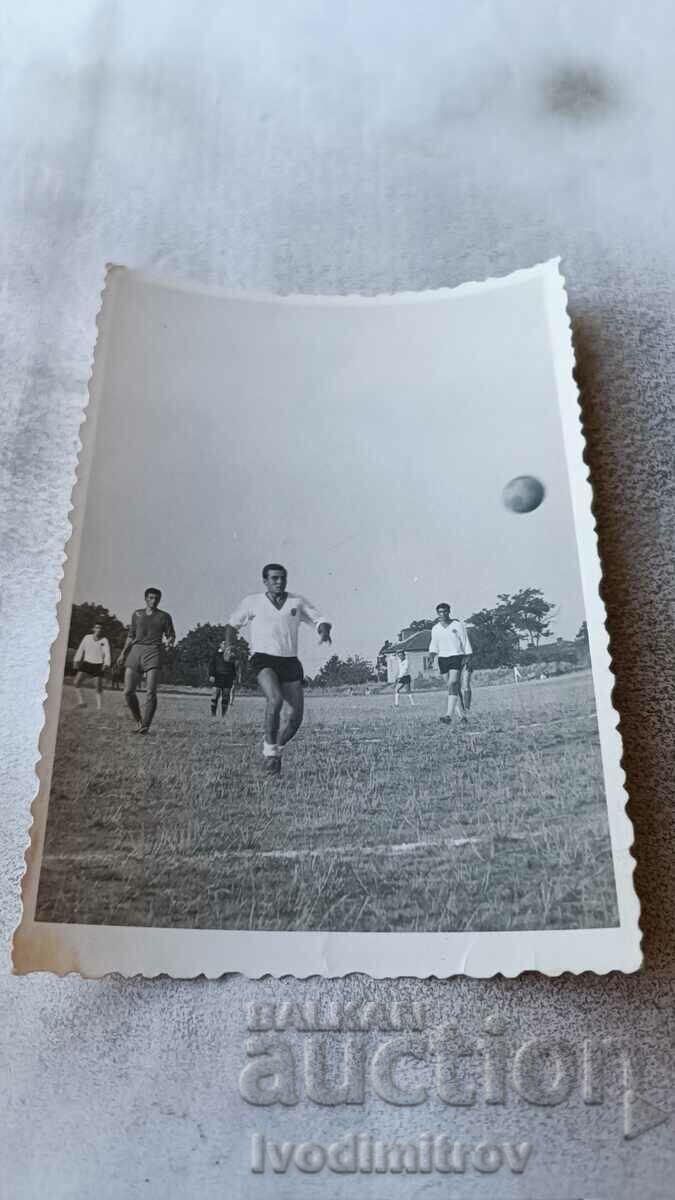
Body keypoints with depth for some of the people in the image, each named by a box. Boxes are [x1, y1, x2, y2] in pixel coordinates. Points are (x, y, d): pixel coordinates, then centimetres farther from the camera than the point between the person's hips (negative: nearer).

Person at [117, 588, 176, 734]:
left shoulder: (164, 616, 11)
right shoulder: (137, 614, 19)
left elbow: (171, 635, 10)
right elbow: (130, 636, 23)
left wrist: (169, 641, -13)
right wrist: (123, 653, 16)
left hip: (153, 652, -3)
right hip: (135, 651, 3)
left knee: (151, 691, -15)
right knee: (128, 691, -5)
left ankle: (145, 725, -14)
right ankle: (138, 721, 13)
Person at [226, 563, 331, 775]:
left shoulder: (297, 602, 9)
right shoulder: (252, 602, 6)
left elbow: (320, 620, 10)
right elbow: (233, 623, 21)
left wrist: (324, 630, -13)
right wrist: (229, 646, 6)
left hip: (290, 662, 3)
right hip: (264, 659, -3)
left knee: (294, 717, -4)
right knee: (275, 699, -30)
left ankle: (275, 750, 24)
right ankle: (270, 749, -10)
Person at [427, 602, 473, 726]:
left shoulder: (458, 625, 0)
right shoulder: (435, 629, 10)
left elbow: (466, 642, 1)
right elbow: (434, 645, 14)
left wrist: (468, 656, -6)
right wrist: (432, 654, -5)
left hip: (457, 657, -5)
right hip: (442, 659, 5)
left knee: (452, 685, -19)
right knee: (455, 688, 7)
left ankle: (449, 716, -29)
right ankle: (464, 715, 18)